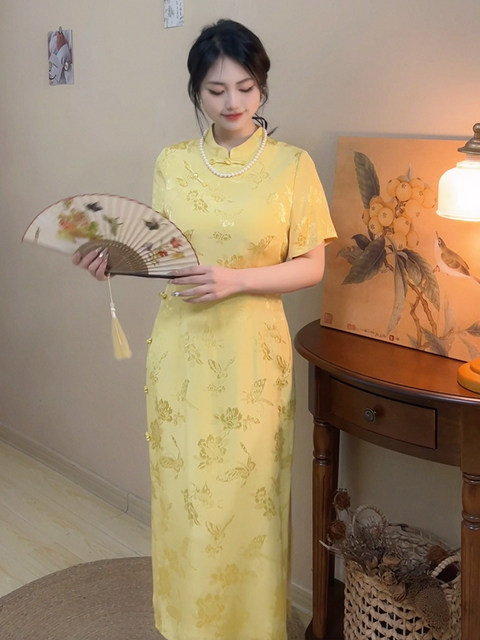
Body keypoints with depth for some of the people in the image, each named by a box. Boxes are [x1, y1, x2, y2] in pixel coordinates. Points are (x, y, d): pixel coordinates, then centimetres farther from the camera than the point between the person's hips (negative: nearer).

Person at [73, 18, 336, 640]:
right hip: (181, 350, 3)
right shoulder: (172, 162, 4)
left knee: (248, 495, 7)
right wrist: (114, 261, -9)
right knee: (183, 492, 11)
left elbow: (311, 265, -5)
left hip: (252, 354, -2)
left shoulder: (292, 164, -4)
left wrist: (234, 279, -19)